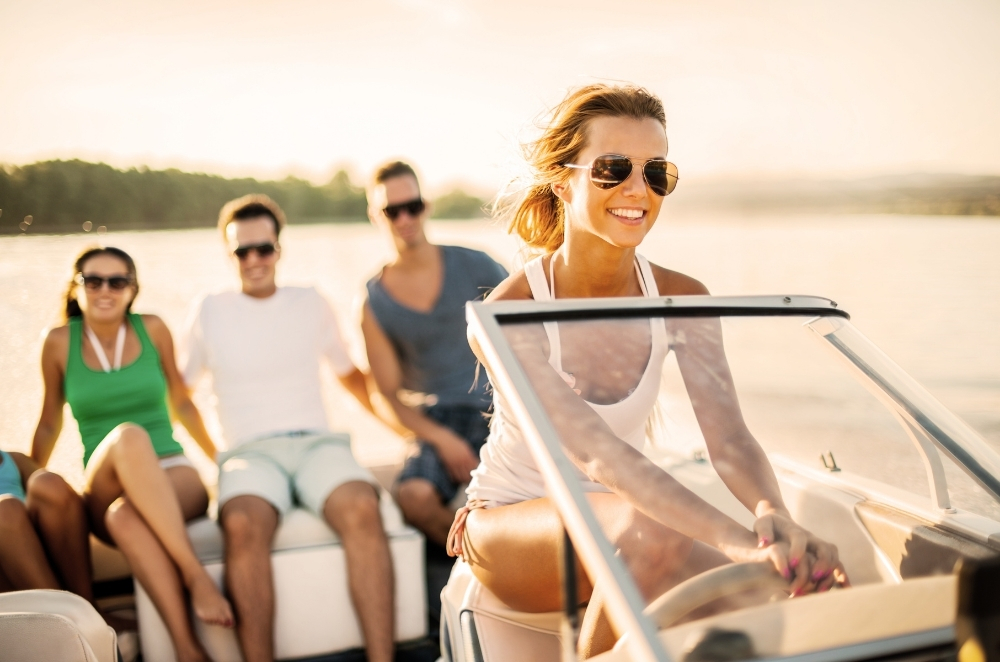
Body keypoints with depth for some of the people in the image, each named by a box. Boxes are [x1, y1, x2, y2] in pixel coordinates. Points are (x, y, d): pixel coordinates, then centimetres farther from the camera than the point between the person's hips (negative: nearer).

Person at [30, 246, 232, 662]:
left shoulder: (152, 329, 5)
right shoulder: (60, 343, 4)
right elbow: (49, 424, 17)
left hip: (172, 477, 0)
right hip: (105, 494, 0)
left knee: (125, 517, -38)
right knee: (127, 436, -37)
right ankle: (194, 573, -43)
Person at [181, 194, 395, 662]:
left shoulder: (311, 304, 16)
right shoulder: (210, 312, 13)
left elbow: (348, 374, 27)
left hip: (317, 442, 1)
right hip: (249, 452, -1)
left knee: (361, 508, -34)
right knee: (243, 524, -38)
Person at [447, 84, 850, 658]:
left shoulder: (681, 300, -8)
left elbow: (730, 438, -19)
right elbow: (595, 452, -36)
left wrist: (773, 515, -42)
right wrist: (734, 538, -48)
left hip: (624, 521, 3)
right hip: (510, 524, -3)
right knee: (643, 527, -35)